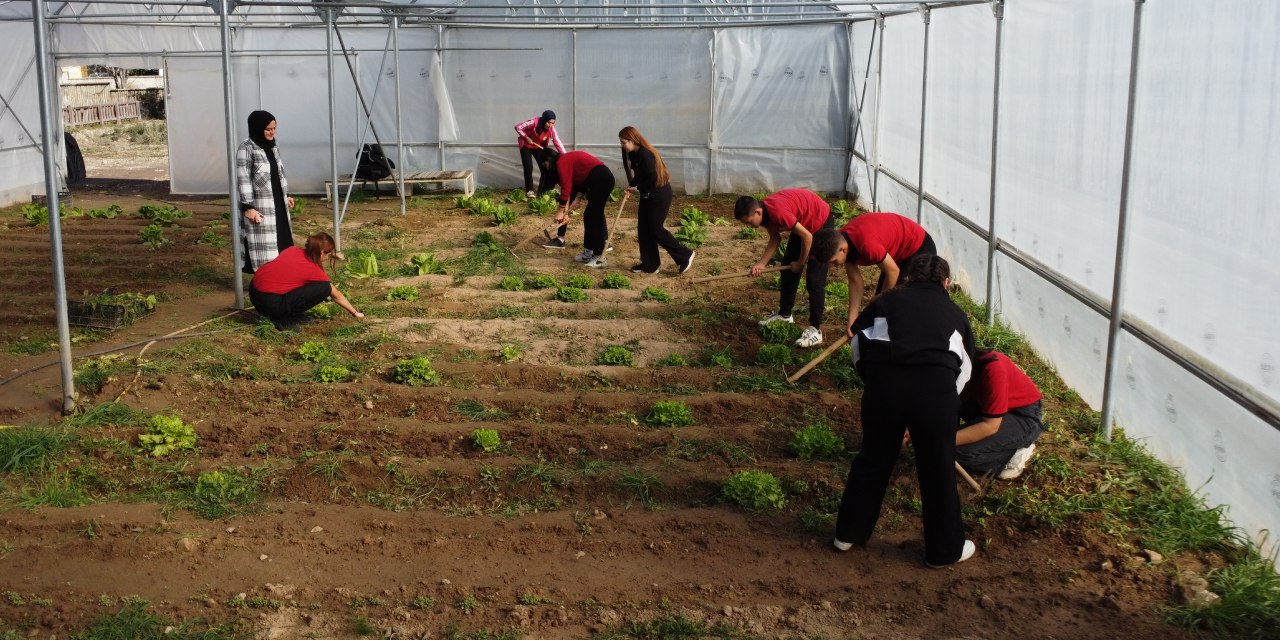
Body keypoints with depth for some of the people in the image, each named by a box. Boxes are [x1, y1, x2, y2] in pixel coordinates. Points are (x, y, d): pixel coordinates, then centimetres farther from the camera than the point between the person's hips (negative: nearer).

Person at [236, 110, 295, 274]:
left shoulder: (273, 147, 10)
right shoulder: (246, 149, -14)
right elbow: (243, 180, -17)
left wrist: (285, 195, 24)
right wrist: (247, 207, -21)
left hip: (277, 204, 8)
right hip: (258, 206, -8)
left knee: (280, 241, 13)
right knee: (262, 245, -5)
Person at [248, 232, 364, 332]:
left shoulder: (293, 250, 7)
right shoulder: (315, 271, -7)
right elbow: (337, 296, 6)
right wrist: (355, 312, 21)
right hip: (270, 303, -8)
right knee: (324, 288, -8)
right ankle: (284, 319, -2)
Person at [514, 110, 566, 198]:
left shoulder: (551, 128, -20)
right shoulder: (533, 122, -31)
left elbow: (557, 142, -25)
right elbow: (518, 127, -23)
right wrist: (526, 138, -26)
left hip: (539, 147, 4)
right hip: (526, 146, -4)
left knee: (545, 168, -4)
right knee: (529, 168, -11)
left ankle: (543, 191, 4)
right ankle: (529, 190, 0)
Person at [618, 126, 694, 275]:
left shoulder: (645, 154, -24)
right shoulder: (634, 154, 6)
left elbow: (652, 178, -25)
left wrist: (637, 187, -15)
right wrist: (632, 186, -4)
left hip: (659, 195, -10)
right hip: (647, 195, 10)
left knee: (655, 229, -6)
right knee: (643, 229, 8)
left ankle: (685, 255, 6)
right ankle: (649, 264, 14)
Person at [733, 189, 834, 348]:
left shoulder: (777, 211, -35)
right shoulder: (765, 212, -10)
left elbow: (807, 237, -29)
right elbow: (775, 238, 3)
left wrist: (800, 263, -14)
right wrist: (762, 263, -9)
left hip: (821, 222, -9)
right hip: (803, 224, 9)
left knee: (814, 279, -11)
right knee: (787, 267, 15)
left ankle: (815, 330, -7)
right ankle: (784, 314, 30)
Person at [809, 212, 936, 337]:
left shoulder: (866, 244, -40)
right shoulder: (840, 240, -15)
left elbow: (893, 272, -26)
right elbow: (855, 282, -9)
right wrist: (852, 320, -13)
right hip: (896, 253, 8)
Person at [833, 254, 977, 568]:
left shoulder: (887, 300, 24)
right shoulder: (954, 312, 26)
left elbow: (857, 343, 18)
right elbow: (966, 367, 24)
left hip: (883, 378, 1)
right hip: (937, 384, -1)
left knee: (873, 458, 20)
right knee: (938, 470, 14)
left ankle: (848, 533, 34)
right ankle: (945, 549, 29)